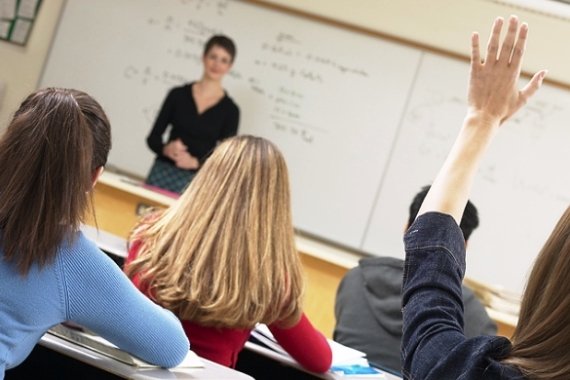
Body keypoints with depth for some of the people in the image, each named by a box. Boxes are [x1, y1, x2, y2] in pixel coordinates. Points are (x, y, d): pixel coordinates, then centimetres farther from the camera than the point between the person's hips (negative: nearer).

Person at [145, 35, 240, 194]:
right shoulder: (178, 94, 4)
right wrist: (166, 149, -15)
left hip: (197, 182, -1)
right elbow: (153, 138, 6)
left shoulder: (230, 110, 0)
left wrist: (195, 162, -17)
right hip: (162, 173, 1)